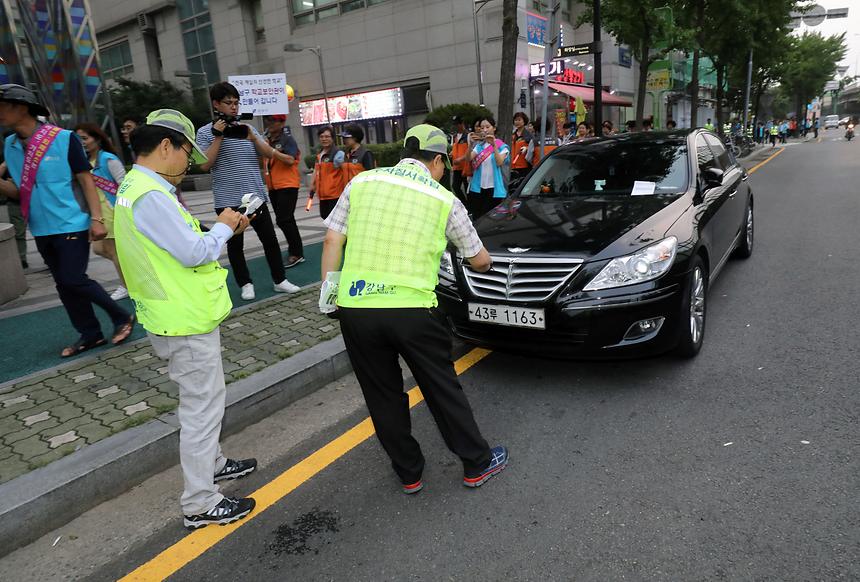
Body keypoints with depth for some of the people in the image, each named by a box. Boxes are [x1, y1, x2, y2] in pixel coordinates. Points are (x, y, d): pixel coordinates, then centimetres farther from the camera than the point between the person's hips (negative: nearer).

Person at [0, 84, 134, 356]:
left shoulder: (64, 138, -10)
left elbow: (86, 180, -8)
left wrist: (96, 218, -14)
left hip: (71, 224, -6)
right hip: (42, 229, 7)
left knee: (74, 280, -9)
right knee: (63, 284, 10)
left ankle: (122, 317, 9)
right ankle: (90, 333, 21)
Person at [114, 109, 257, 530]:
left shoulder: (136, 186, 11)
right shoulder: (150, 195, -23)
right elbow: (194, 253, -24)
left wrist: (224, 229, 5)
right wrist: (222, 227, -8)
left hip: (176, 316, 11)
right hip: (186, 321, -11)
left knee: (201, 400, 24)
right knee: (202, 406, 0)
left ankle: (211, 463, 43)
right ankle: (200, 504, 13)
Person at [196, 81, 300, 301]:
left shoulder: (247, 128, 11)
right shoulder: (206, 132, 0)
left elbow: (269, 154, 4)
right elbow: (205, 165, -11)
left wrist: (253, 137, -12)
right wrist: (218, 137, -14)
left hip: (256, 196, 3)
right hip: (228, 201, -3)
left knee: (270, 239, 5)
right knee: (235, 244, 6)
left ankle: (279, 280, 15)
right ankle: (246, 284, 18)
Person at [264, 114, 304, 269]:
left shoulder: (287, 139, -7)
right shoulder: (266, 140, 13)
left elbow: (290, 160, -21)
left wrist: (271, 150, -22)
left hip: (287, 186, -8)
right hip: (273, 187, 8)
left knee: (284, 220, -12)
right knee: (285, 220, 13)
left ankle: (296, 253, -4)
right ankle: (294, 251, 22)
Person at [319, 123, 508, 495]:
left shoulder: (362, 182, 9)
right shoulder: (444, 199, 5)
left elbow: (332, 240, 4)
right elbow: (479, 259, 13)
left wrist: (327, 291, 11)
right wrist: (484, 265, 35)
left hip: (355, 308, 2)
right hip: (412, 310, -2)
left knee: (383, 397, 17)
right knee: (443, 390, 15)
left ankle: (409, 473, 31)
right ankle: (477, 464, 30)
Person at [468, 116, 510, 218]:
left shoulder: (502, 146, 0)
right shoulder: (479, 146, 12)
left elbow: (499, 163, -17)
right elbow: (468, 159, -3)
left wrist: (494, 145, -24)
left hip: (493, 188, -4)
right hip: (477, 187, 4)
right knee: (477, 218, 5)